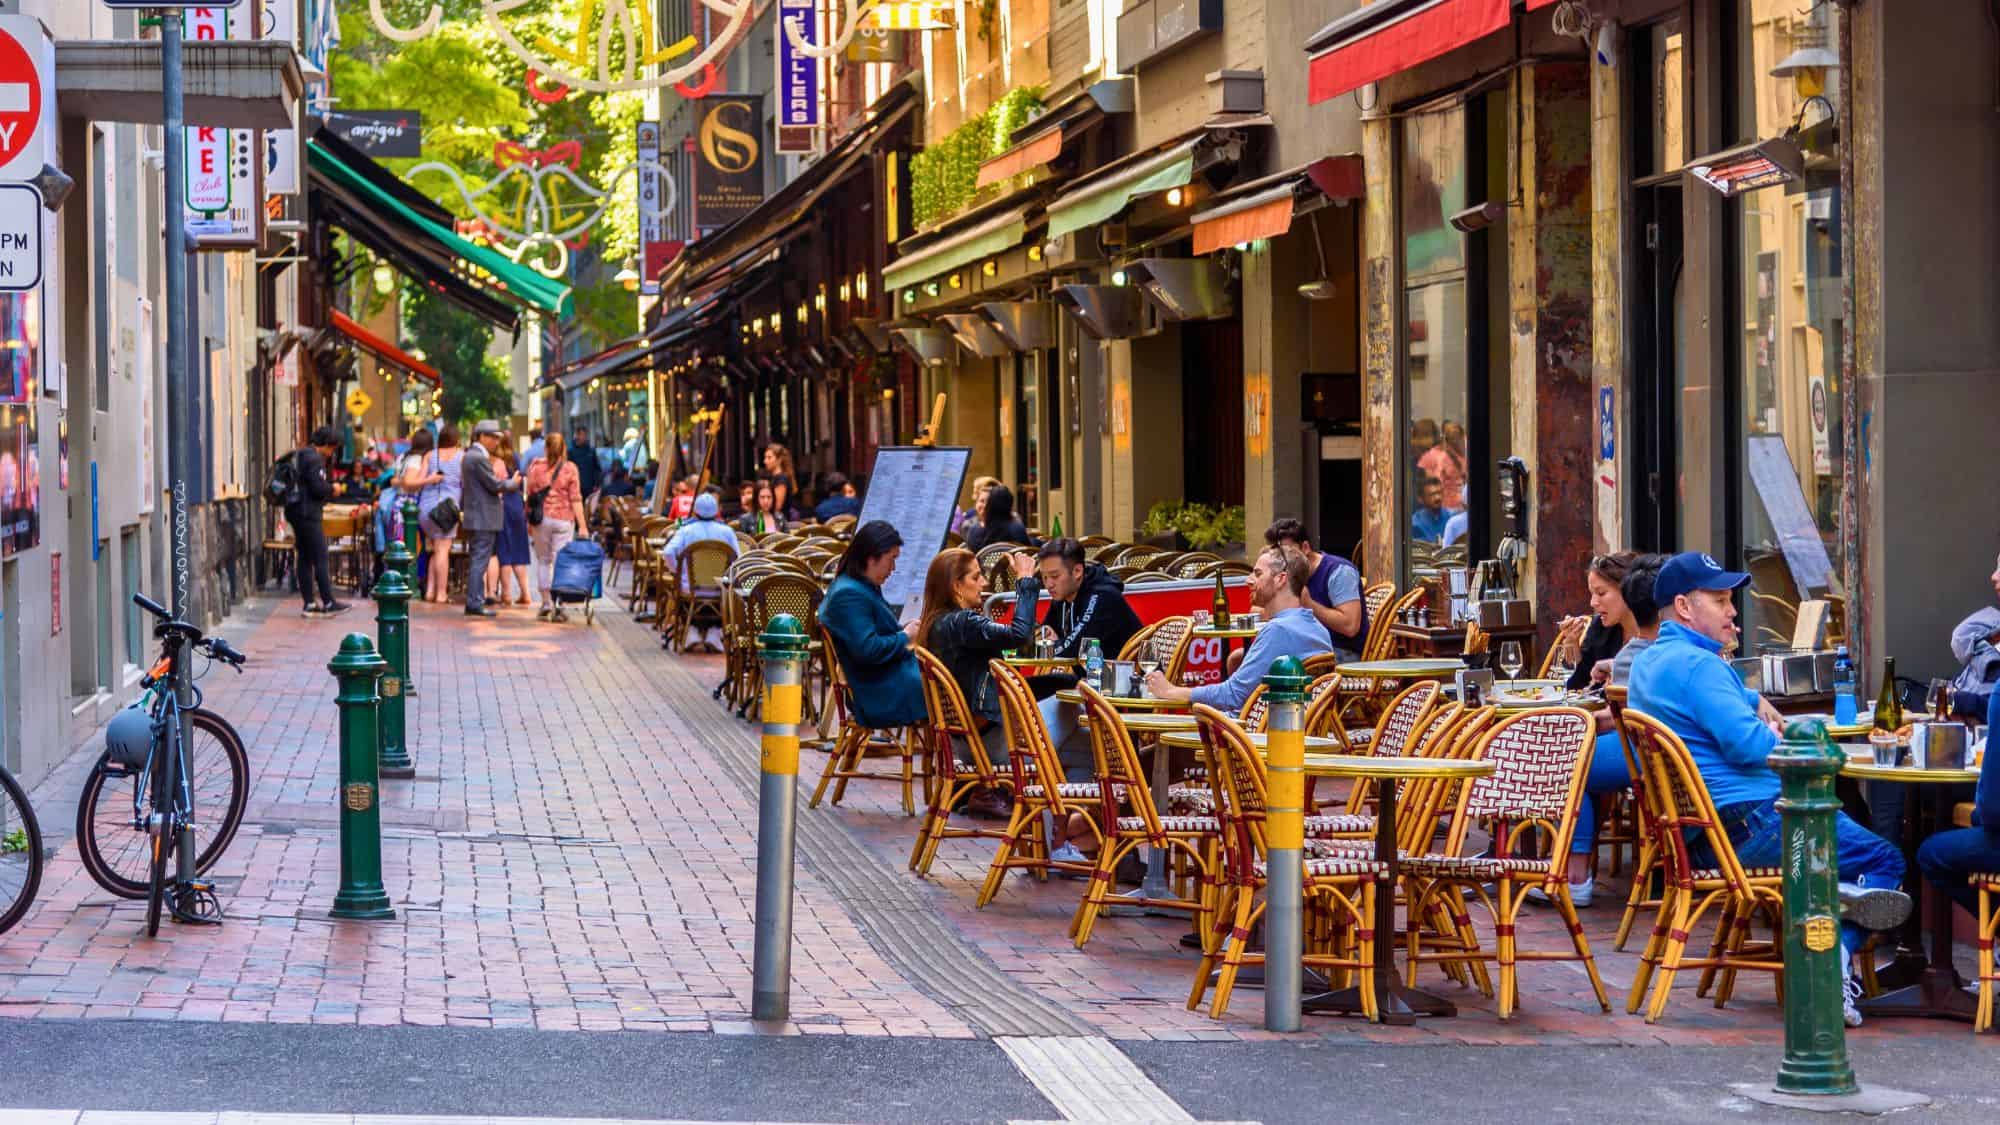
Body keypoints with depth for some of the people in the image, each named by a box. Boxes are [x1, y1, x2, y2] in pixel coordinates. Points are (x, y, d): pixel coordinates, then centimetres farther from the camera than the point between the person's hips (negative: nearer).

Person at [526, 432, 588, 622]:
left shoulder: (535, 466, 2)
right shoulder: (570, 469, -3)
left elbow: (530, 495, 4)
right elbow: (575, 499, -5)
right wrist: (582, 526, -4)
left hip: (541, 518, 1)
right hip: (563, 520, -1)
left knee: (543, 560, 14)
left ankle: (546, 602, 7)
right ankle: (557, 608, -2)